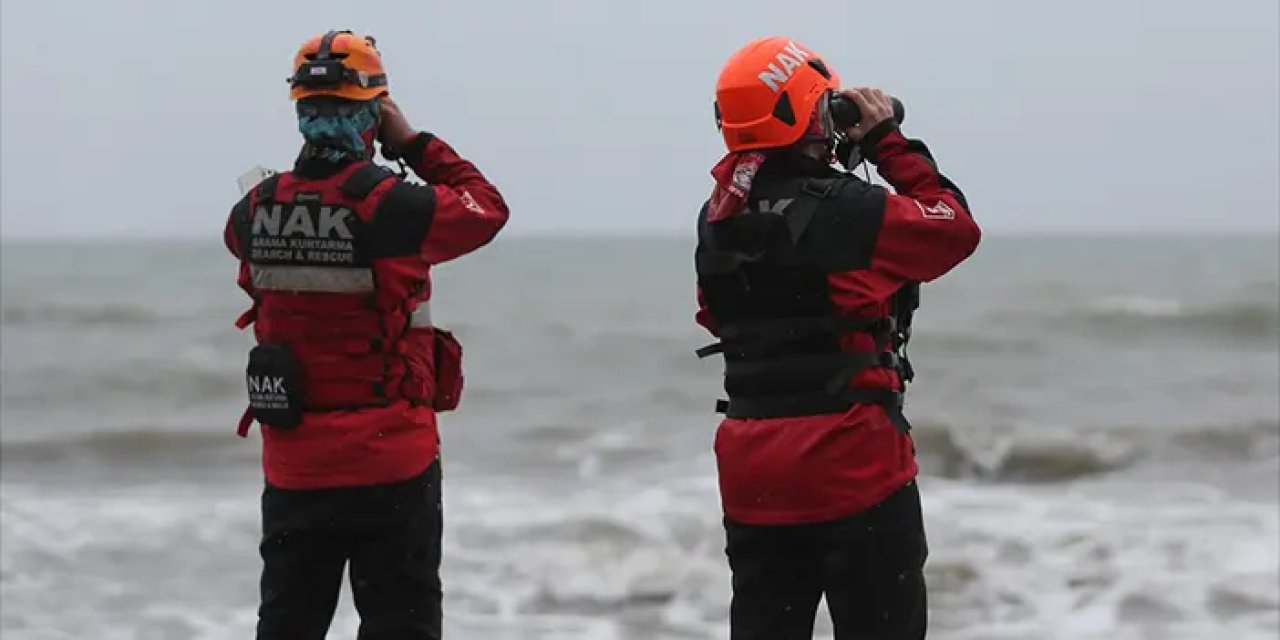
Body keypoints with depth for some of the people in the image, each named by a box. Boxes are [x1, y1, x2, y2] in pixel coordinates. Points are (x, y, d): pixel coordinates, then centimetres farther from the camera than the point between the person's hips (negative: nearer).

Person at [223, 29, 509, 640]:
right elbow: (486, 208, 1)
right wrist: (413, 143, 7)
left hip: (293, 467, 4)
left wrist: (317, 161, 15)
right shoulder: (392, 206, -16)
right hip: (390, 464, -4)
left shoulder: (256, 211, -3)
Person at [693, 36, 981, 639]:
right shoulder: (851, 211, -16)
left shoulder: (718, 219, 3)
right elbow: (956, 228, -4)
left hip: (752, 473, 6)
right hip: (852, 462, -6)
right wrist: (890, 144, 4)